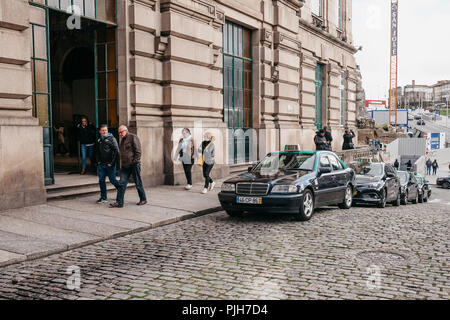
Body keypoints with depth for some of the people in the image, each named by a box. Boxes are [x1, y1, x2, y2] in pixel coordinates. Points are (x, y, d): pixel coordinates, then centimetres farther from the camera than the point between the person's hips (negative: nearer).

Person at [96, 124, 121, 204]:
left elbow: (116, 151, -12)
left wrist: (112, 162, -16)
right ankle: (103, 198, 11)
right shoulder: (99, 140, 12)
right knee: (101, 180, 3)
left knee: (112, 180, 0)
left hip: (109, 164, -6)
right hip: (101, 164, 6)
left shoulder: (111, 139, -6)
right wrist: (98, 161, 12)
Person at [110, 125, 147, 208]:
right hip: (125, 166, 7)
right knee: (122, 183, 0)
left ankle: (143, 200, 18)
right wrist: (122, 164, 16)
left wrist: (135, 162, -16)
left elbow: (138, 151, -12)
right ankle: (119, 202, -1)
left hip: (134, 165, -7)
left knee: (138, 183, 4)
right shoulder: (122, 140, 19)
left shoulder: (133, 137, -6)